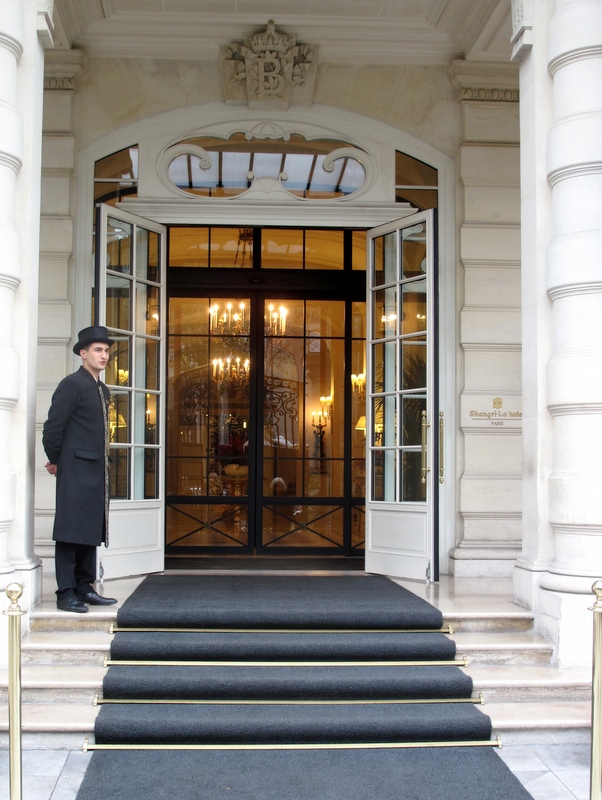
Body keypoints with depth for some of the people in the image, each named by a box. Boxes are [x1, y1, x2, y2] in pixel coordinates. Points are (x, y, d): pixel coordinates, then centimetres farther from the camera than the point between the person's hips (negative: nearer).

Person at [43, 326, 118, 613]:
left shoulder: (103, 390, 17)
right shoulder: (72, 384, -8)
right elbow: (53, 427, -11)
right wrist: (55, 460, -1)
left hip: (96, 471, 8)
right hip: (76, 470, -8)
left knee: (90, 532, 10)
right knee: (71, 532, -6)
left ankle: (84, 588, 17)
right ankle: (65, 593, -2)